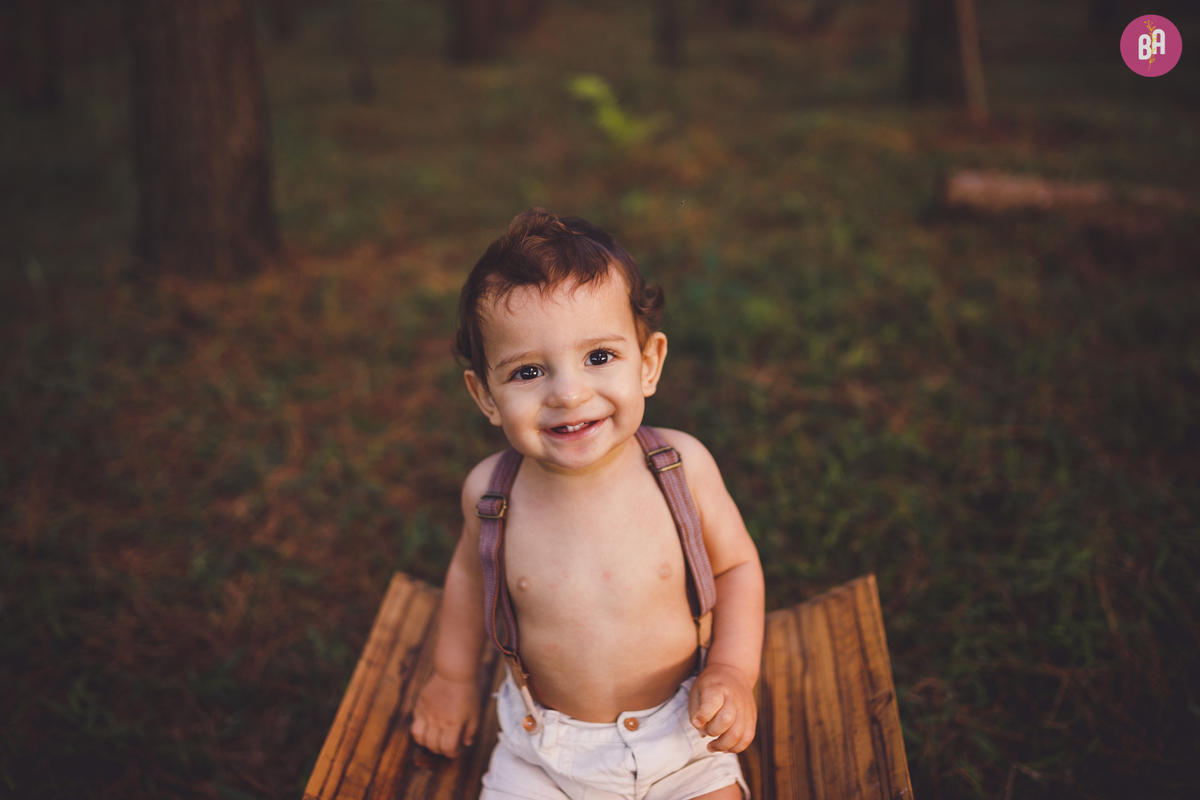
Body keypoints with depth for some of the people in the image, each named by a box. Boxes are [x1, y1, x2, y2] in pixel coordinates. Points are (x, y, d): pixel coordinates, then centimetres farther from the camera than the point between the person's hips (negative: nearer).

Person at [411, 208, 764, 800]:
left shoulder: (682, 465, -20)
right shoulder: (489, 491, -16)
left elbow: (736, 564, -2)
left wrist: (734, 671, -13)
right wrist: (453, 676, 15)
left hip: (677, 733, 0)